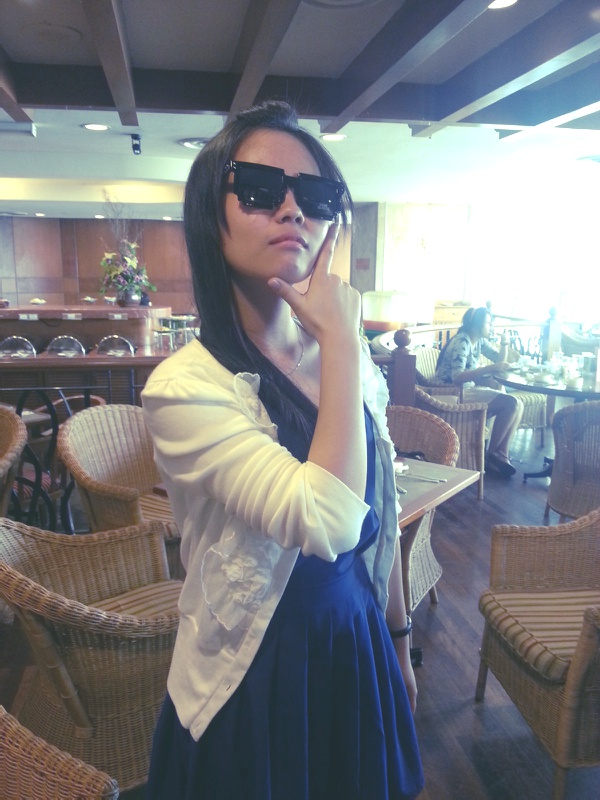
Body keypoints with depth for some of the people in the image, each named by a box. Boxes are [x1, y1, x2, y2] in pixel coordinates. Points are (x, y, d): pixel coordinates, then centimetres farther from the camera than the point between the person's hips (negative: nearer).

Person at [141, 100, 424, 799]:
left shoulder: (351, 358, -2)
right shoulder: (185, 387, -22)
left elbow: (381, 517, 7)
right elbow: (328, 522, -33)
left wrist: (399, 639, 14)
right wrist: (341, 339, -26)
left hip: (360, 654, 6)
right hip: (255, 684, -5)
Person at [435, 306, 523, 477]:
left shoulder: (479, 341, 11)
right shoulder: (461, 343, -18)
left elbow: (499, 359, 22)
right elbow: (457, 377, -30)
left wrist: (504, 343, 2)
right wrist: (489, 368, -34)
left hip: (468, 387, 10)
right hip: (454, 393, -10)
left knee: (517, 405, -1)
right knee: (511, 403, -19)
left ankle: (501, 454, -3)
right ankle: (492, 454, -8)